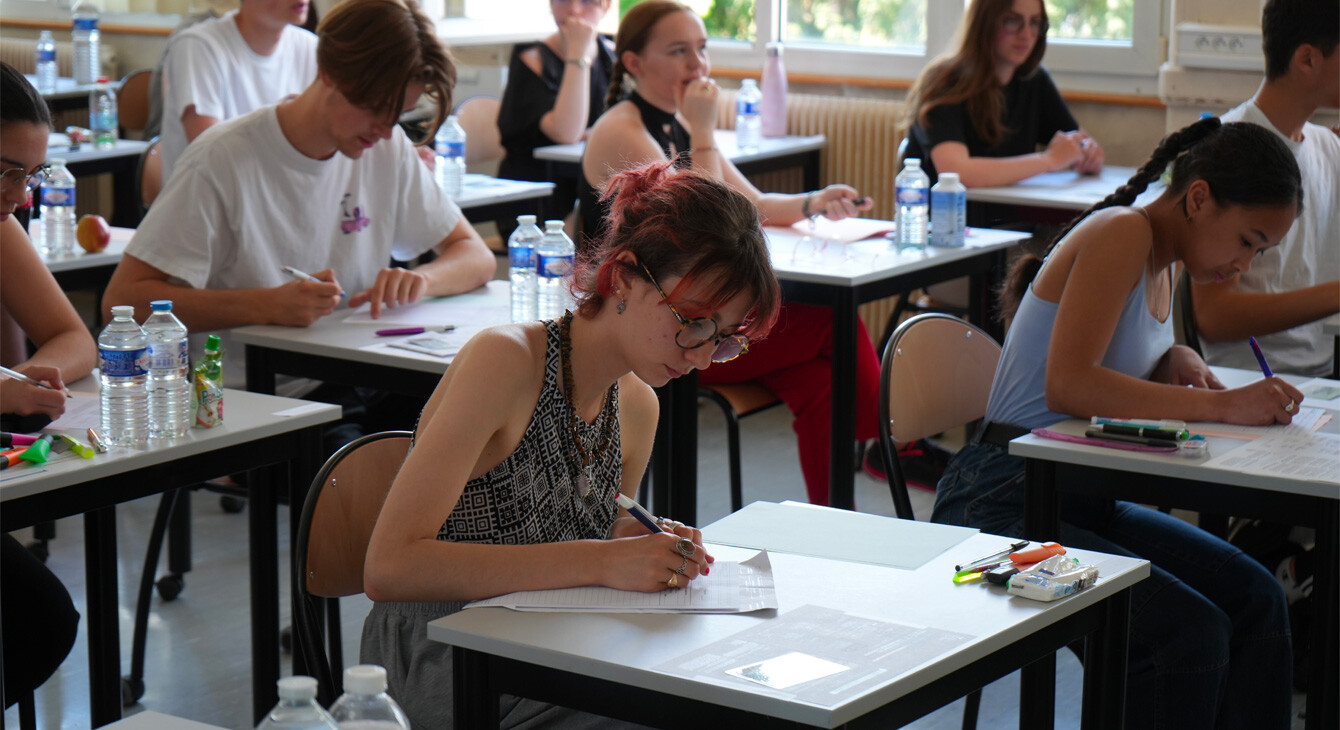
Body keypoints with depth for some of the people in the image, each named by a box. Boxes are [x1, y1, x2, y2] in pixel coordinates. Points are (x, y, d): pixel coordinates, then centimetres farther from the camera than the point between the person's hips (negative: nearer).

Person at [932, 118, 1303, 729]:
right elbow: (1068, 384, -27)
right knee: (1191, 632, -23)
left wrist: (1173, 361, 5)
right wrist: (1222, 405, -27)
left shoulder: (1169, 260, 13)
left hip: (1079, 500, 9)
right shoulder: (1121, 234, -15)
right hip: (1001, 502, -9)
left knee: (1254, 598, -6)